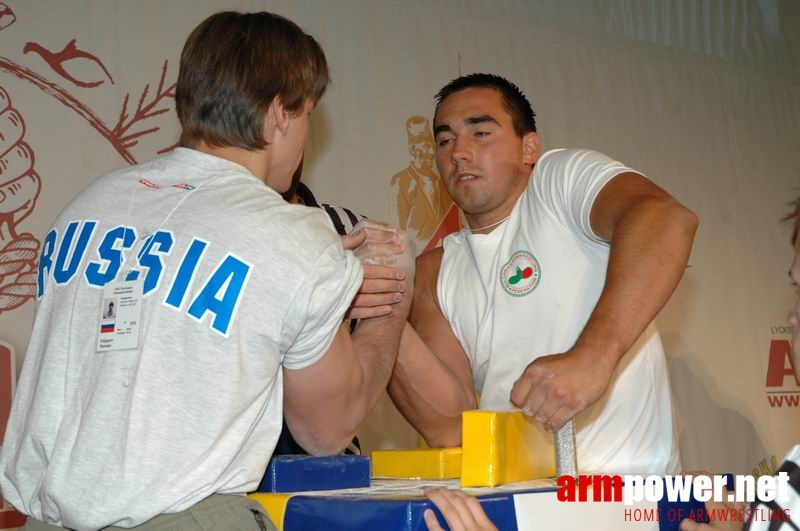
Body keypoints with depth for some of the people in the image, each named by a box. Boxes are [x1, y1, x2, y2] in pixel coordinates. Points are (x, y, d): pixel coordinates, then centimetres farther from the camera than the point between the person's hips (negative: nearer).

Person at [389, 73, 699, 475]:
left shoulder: (562, 178, 1)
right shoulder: (433, 273, 14)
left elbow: (667, 219, -23)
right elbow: (450, 427, 0)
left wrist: (593, 355, -35)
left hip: (622, 486, -3)